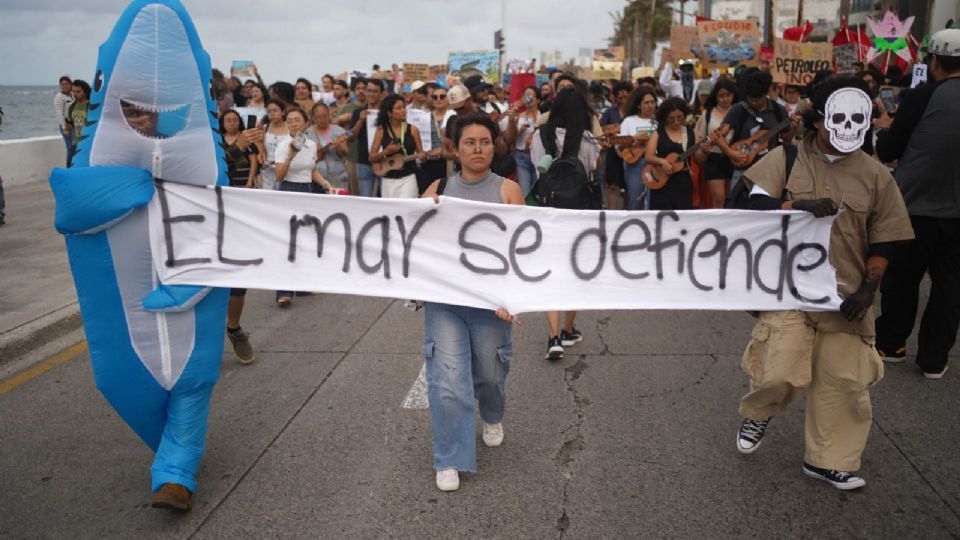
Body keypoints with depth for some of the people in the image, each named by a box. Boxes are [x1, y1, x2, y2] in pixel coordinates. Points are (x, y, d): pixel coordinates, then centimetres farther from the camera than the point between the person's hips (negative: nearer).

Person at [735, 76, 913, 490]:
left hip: (845, 293, 3)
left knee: (844, 379, 5)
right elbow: (756, 206, -8)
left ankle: (828, 460, 24)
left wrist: (868, 288, -4)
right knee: (781, 372, -13)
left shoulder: (875, 175, 4)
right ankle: (759, 413, 23)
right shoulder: (786, 159, 0)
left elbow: (884, 241, 7)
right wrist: (799, 207, -25)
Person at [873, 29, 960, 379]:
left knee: (902, 278, 12)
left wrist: (886, 128, 14)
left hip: (915, 206, -3)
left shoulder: (923, 97, -13)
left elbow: (886, 152, -6)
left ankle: (890, 343, 25)